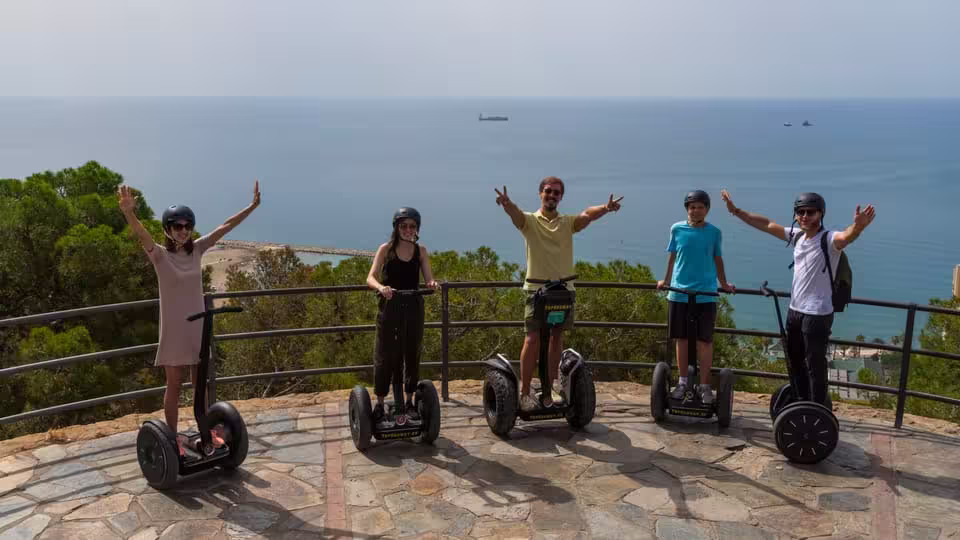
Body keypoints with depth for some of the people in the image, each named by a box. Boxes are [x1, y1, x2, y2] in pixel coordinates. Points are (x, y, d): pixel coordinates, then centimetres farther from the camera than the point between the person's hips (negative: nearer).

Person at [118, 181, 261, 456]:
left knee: (200, 382, 16)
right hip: (174, 330, -4)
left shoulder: (197, 249, 0)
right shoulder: (160, 255, -12)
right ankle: (173, 437, 19)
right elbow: (141, 234, -32)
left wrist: (252, 205, -8)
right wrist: (128, 213, -52)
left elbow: (225, 227, -2)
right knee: (174, 385, 6)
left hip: (197, 327, 4)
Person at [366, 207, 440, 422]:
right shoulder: (386, 249, -3)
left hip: (413, 308, 2)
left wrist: (433, 284, -26)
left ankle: (409, 403, 21)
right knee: (384, 356, 1)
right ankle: (379, 405, 11)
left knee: (412, 355, 9)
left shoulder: (421, 251, 4)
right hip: (390, 307, -2)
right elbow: (370, 278, -11)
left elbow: (428, 279, -2)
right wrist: (381, 287, -33)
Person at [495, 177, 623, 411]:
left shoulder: (567, 222, 7)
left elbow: (586, 215, -13)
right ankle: (525, 392, 0)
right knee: (533, 339, -8)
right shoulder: (530, 221, 1)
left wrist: (605, 208, -35)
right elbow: (516, 214, -22)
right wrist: (507, 204, -47)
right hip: (537, 288, -3)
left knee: (556, 339, 10)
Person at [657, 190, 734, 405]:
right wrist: (666, 280, 14)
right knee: (681, 339, 9)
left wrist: (724, 284, 11)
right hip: (678, 293, 1)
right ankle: (683, 381, 22)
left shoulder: (714, 232, 2)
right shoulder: (677, 229, 2)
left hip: (705, 295, -1)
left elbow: (717, 259, 13)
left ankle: (704, 385, 12)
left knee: (704, 341, 1)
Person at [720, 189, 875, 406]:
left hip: (817, 315, -8)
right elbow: (766, 225, 14)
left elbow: (847, 236, -38)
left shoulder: (828, 239, -16)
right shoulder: (796, 236, 6)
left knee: (815, 366, -1)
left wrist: (859, 225, -61)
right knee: (795, 361, 20)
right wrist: (736, 211, 15)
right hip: (794, 310, 8)